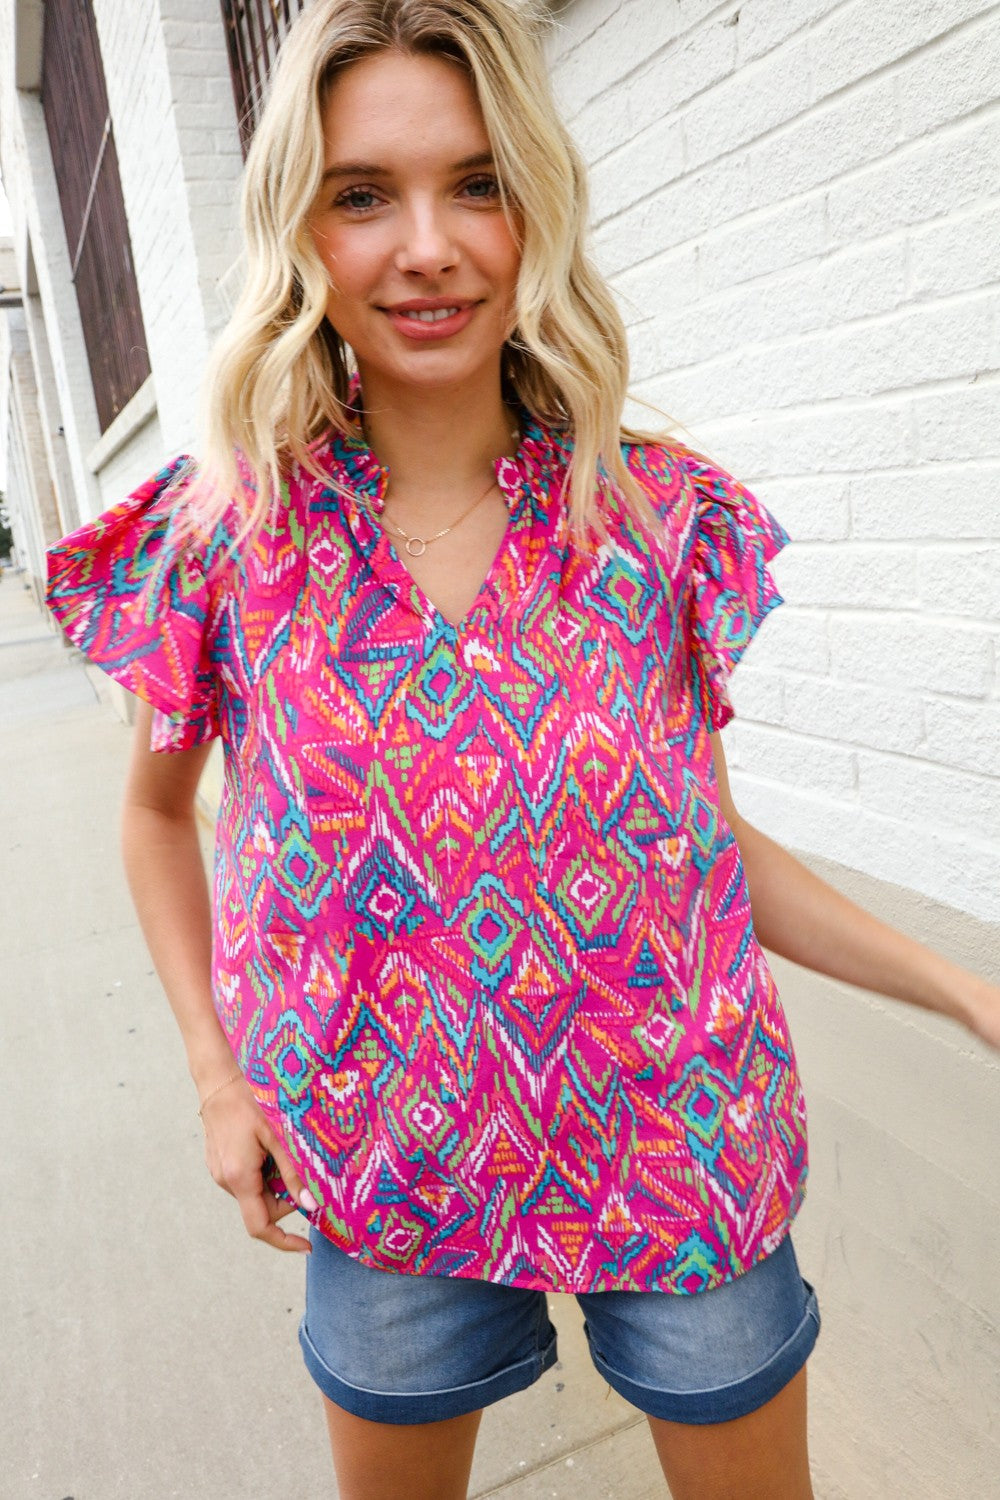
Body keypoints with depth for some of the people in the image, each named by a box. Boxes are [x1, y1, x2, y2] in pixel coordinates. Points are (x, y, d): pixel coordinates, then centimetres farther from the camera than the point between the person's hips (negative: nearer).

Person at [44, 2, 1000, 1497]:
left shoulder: (664, 516, -10)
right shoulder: (223, 535, -11)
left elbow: (704, 837, -1)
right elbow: (158, 813, 4)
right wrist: (216, 1072, -5)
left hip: (690, 1151, 1)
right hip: (388, 1187, 1)